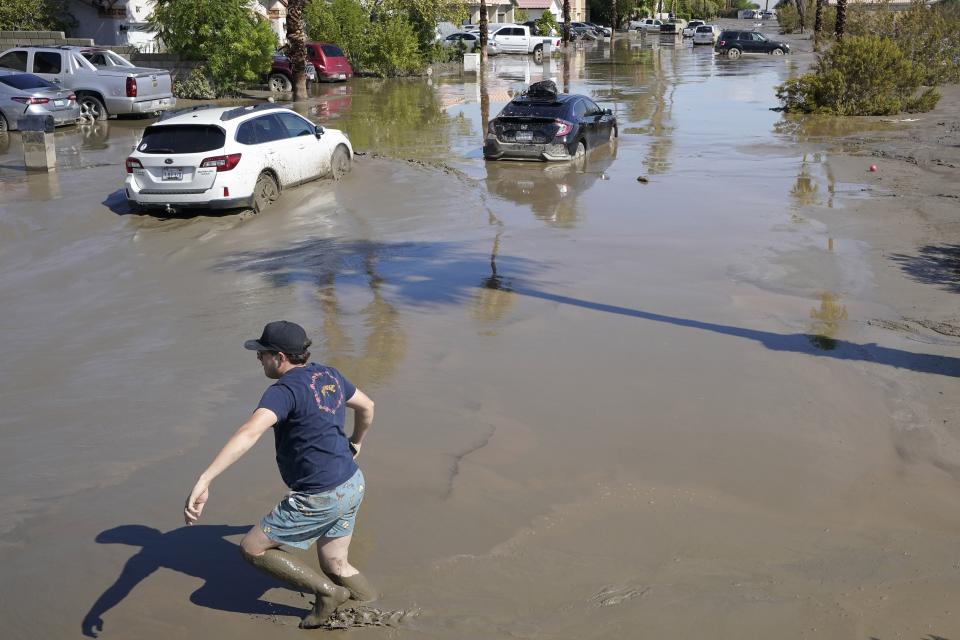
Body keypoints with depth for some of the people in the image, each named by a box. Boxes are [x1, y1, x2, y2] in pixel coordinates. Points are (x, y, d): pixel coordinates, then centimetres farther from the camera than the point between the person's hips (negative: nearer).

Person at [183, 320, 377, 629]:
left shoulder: (285, 390, -21)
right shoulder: (329, 375, 5)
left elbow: (250, 432, -38)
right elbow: (367, 406, 22)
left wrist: (204, 481, -47)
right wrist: (355, 444, 40)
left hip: (320, 499, -9)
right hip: (352, 486, 9)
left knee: (252, 549, 5)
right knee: (335, 566, 23)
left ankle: (327, 592, 5)